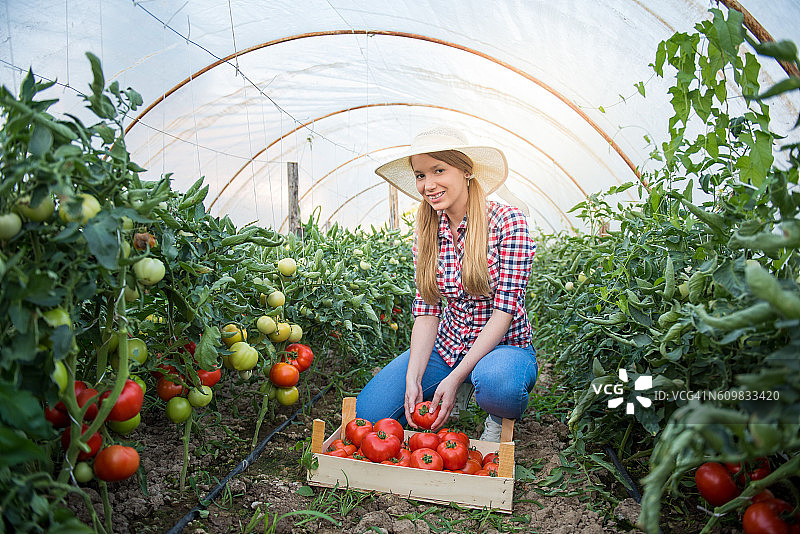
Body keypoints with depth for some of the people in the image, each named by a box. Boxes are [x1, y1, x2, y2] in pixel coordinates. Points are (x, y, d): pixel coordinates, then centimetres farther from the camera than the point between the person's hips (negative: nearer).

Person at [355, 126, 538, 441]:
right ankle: (445, 400, 13)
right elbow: (426, 311, -2)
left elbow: (505, 309, -18)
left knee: (495, 382, -40)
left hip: (504, 346, -3)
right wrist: (413, 379, -16)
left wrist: (455, 377, -24)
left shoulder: (507, 221, -15)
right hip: (447, 346, 4)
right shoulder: (425, 233, 0)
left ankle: (500, 419, -3)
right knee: (367, 413, -13)